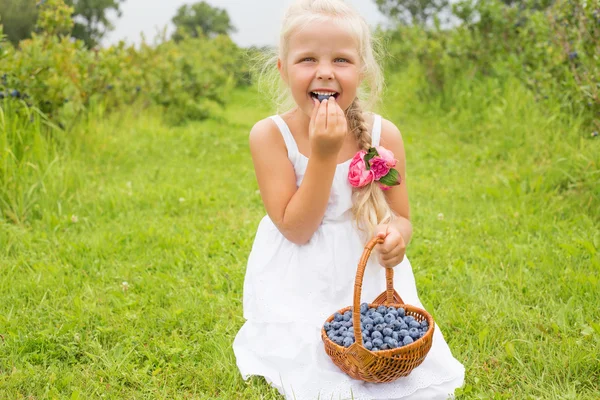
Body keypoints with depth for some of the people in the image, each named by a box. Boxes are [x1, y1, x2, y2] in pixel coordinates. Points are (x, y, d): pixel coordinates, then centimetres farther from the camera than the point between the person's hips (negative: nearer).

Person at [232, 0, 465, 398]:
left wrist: (396, 235, -26)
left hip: (372, 281, 2)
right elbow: (296, 229, -18)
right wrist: (324, 154, -28)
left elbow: (401, 218, -1)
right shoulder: (271, 135, -16)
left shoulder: (383, 135, -11)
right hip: (301, 289, -2)